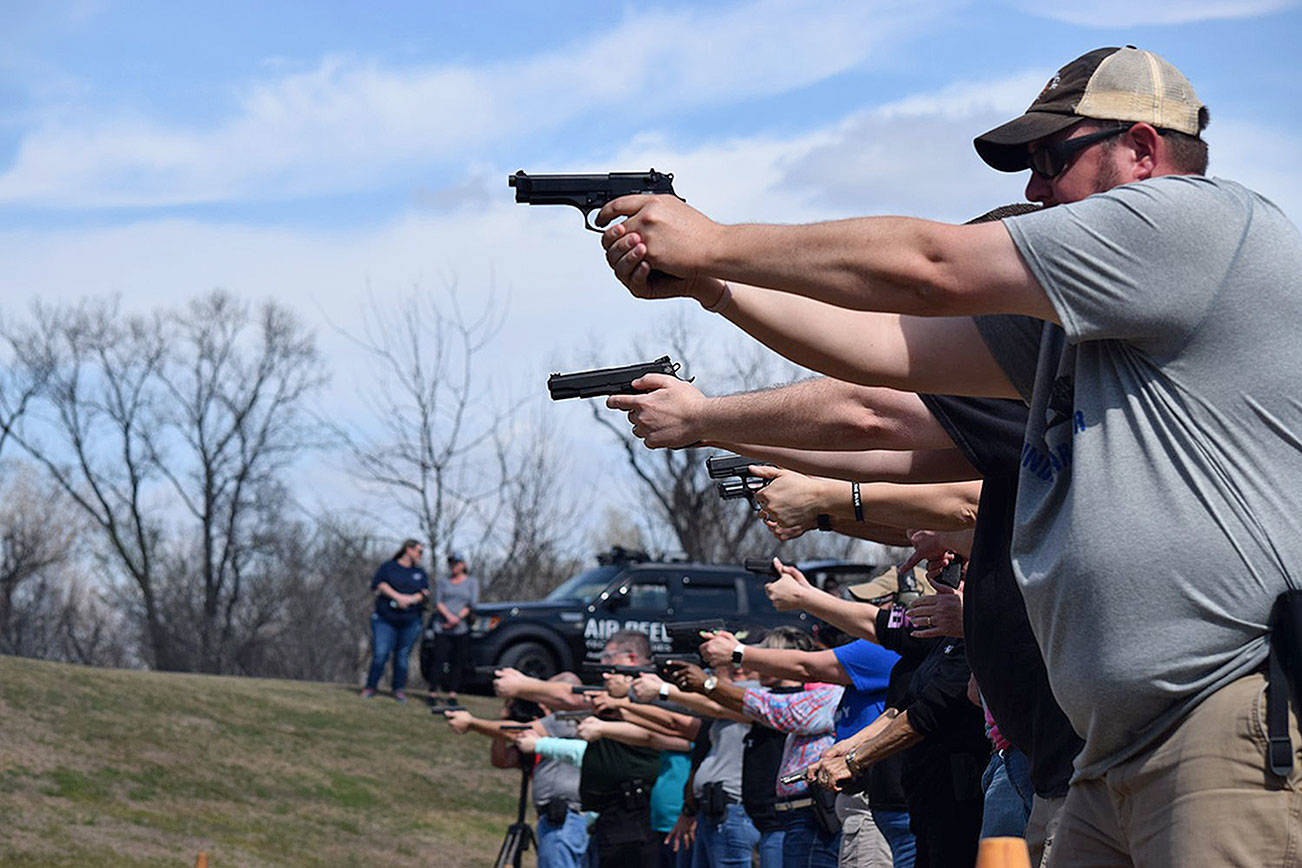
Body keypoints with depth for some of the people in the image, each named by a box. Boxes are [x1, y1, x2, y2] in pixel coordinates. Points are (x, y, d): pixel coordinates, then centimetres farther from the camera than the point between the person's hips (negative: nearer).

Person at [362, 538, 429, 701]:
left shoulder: (420, 573, 15)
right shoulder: (388, 567, 7)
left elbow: (425, 593, 4)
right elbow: (379, 584, -8)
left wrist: (410, 599, -15)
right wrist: (397, 596, -19)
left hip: (410, 621, 3)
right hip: (385, 619, -3)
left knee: (402, 656, 3)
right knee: (380, 654, -10)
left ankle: (399, 690, 10)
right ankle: (370, 687, 1)